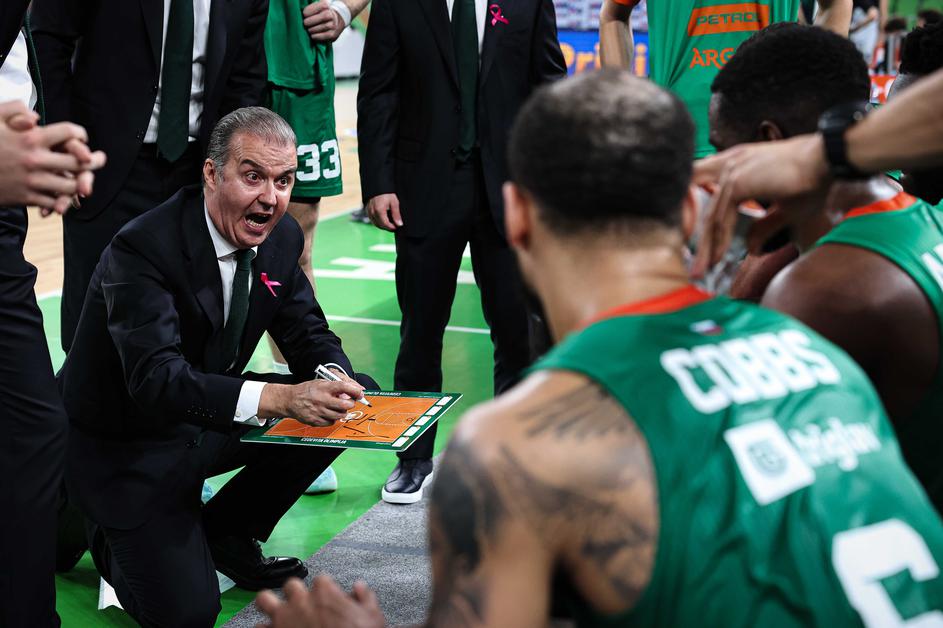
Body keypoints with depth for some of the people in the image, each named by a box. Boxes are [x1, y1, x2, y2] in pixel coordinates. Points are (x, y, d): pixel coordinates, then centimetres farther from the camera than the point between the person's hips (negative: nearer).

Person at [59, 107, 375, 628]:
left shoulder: (281, 238, -6)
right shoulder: (142, 249, -29)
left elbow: (309, 334, 1)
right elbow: (156, 379, -39)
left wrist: (335, 377, -25)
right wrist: (280, 397, -53)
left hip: (210, 418, 7)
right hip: (126, 444, -7)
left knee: (356, 397, -8)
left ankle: (226, 534, 8)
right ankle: (112, 541, 15)